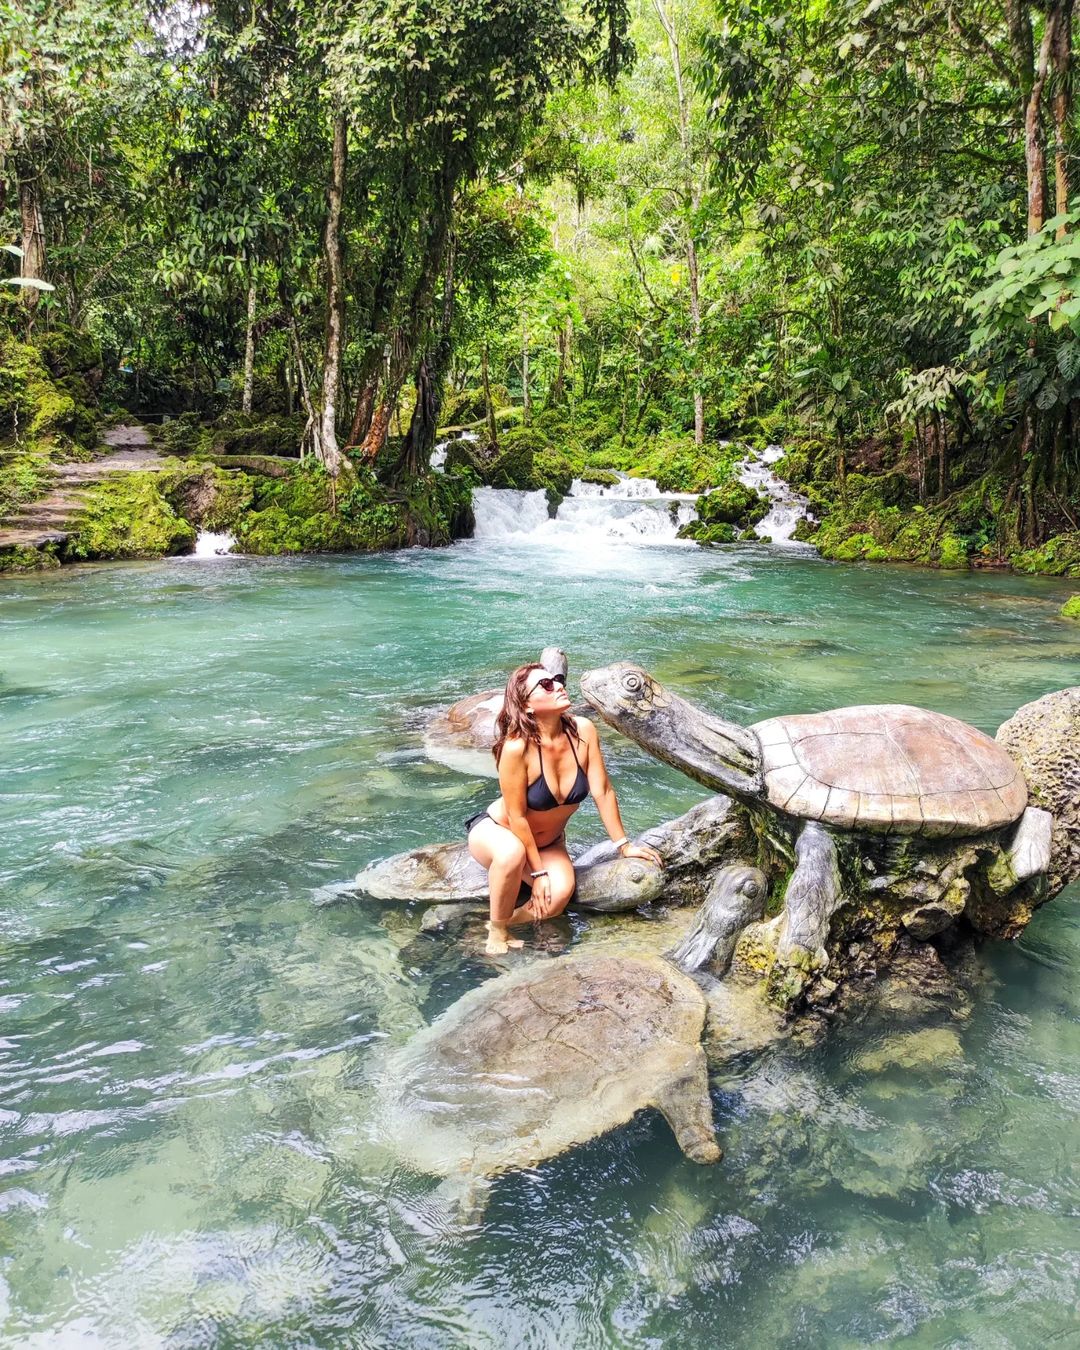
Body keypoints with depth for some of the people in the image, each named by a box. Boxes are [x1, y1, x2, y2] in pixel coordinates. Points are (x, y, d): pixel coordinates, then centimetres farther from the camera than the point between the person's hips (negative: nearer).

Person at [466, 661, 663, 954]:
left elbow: (603, 791, -10)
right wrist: (538, 871, -18)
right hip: (496, 830, -4)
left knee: (558, 897, -25)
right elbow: (517, 817, -23)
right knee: (512, 854, -39)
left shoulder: (583, 731, -19)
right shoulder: (516, 748, -32)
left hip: (548, 841, 4)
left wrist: (623, 845, -5)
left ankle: (505, 919, 6)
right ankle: (497, 932, -13)